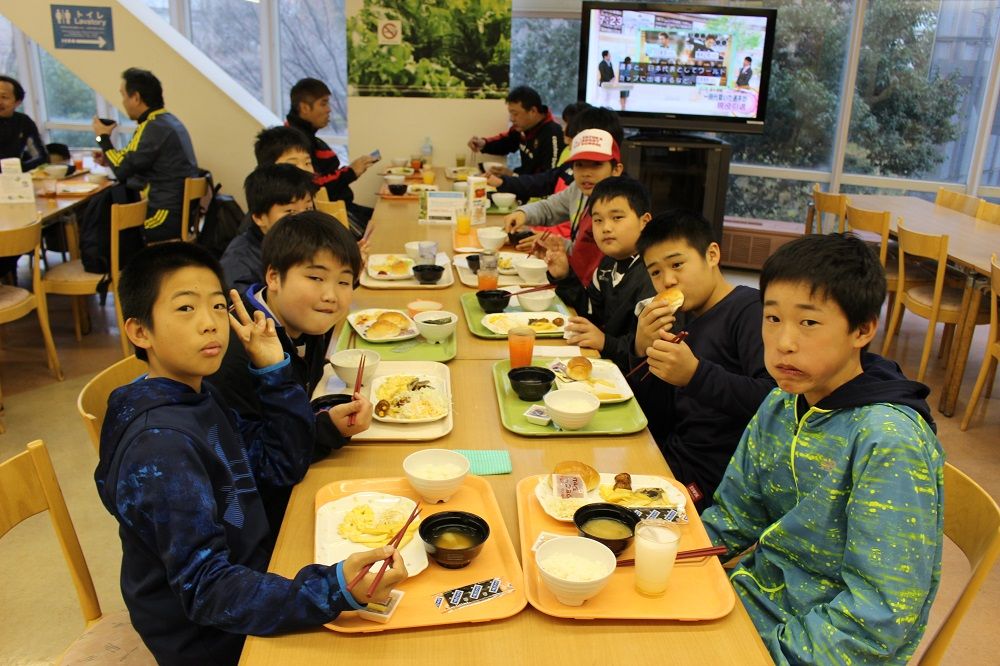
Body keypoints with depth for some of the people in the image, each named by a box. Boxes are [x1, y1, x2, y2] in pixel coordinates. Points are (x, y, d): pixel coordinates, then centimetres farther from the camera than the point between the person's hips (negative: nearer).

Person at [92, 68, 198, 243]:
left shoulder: (154, 127, -17)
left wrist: (104, 138, 1)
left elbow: (122, 171, -14)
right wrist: (109, 156, 10)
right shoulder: (168, 120, 13)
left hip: (166, 217, -9)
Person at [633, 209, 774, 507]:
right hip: (673, 454, 8)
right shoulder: (689, 318, 12)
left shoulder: (749, 309, -14)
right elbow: (655, 412, 9)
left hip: (706, 482, -8)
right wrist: (643, 351, -7)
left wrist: (696, 374, -38)